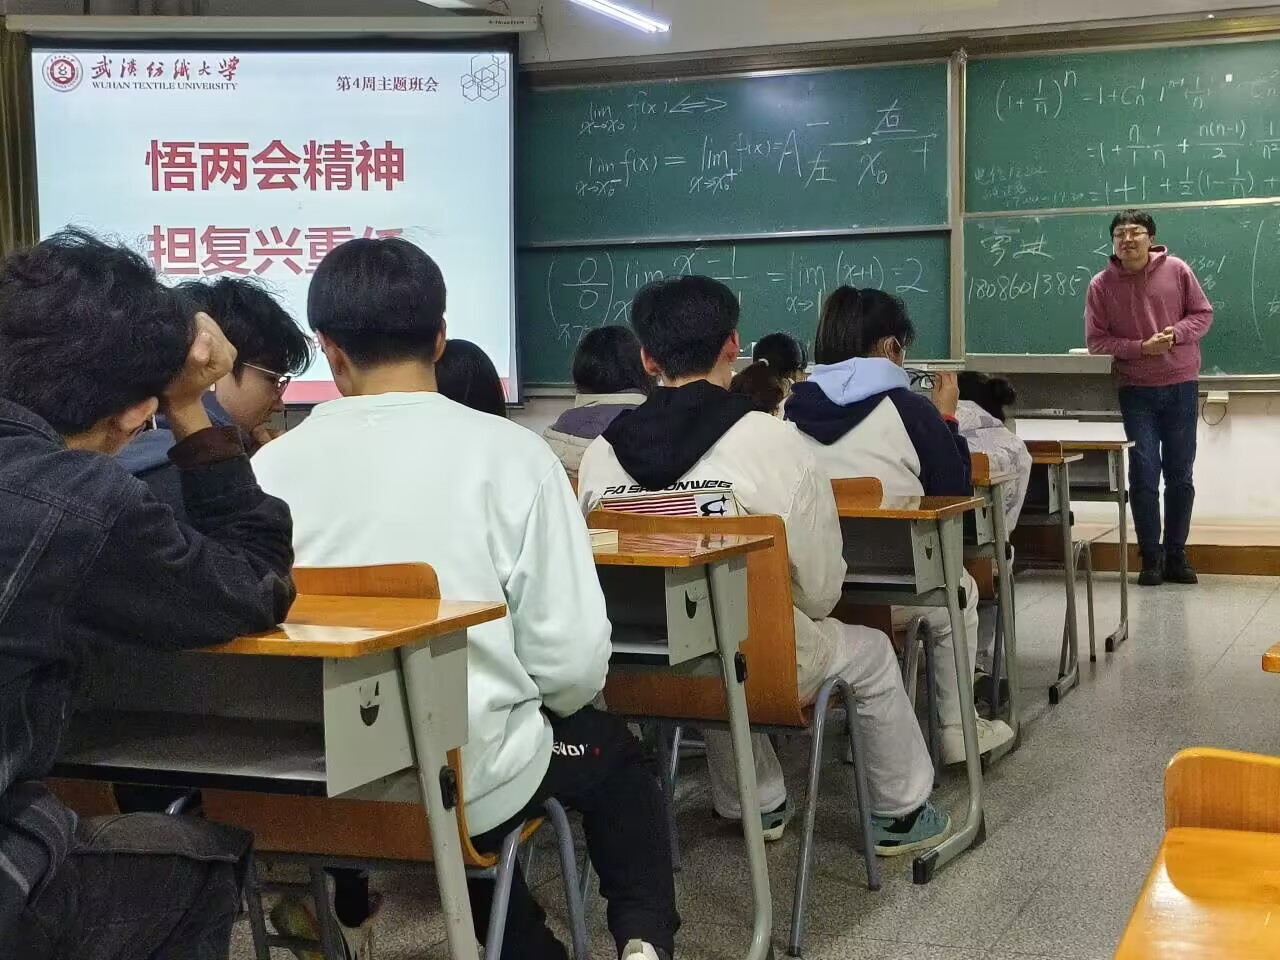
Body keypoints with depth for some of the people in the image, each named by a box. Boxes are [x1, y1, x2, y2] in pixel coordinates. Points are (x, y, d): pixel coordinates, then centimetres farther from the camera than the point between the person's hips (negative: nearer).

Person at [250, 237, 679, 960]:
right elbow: (574, 660, -12)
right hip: (467, 779, -2)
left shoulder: (271, 466, -7)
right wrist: (548, 705, 11)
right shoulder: (508, 452, -12)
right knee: (614, 751, 29)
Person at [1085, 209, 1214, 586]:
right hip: (1136, 389, -1)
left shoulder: (1176, 270, -2)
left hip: (1181, 386, 1)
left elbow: (1203, 314, 4)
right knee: (1144, 473, -5)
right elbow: (1096, 341, -4)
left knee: (1180, 475, 7)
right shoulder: (1101, 285, -4)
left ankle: (1176, 555, 17)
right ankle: (1150, 558, 6)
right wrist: (1141, 347, -17)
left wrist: (1175, 334, -15)